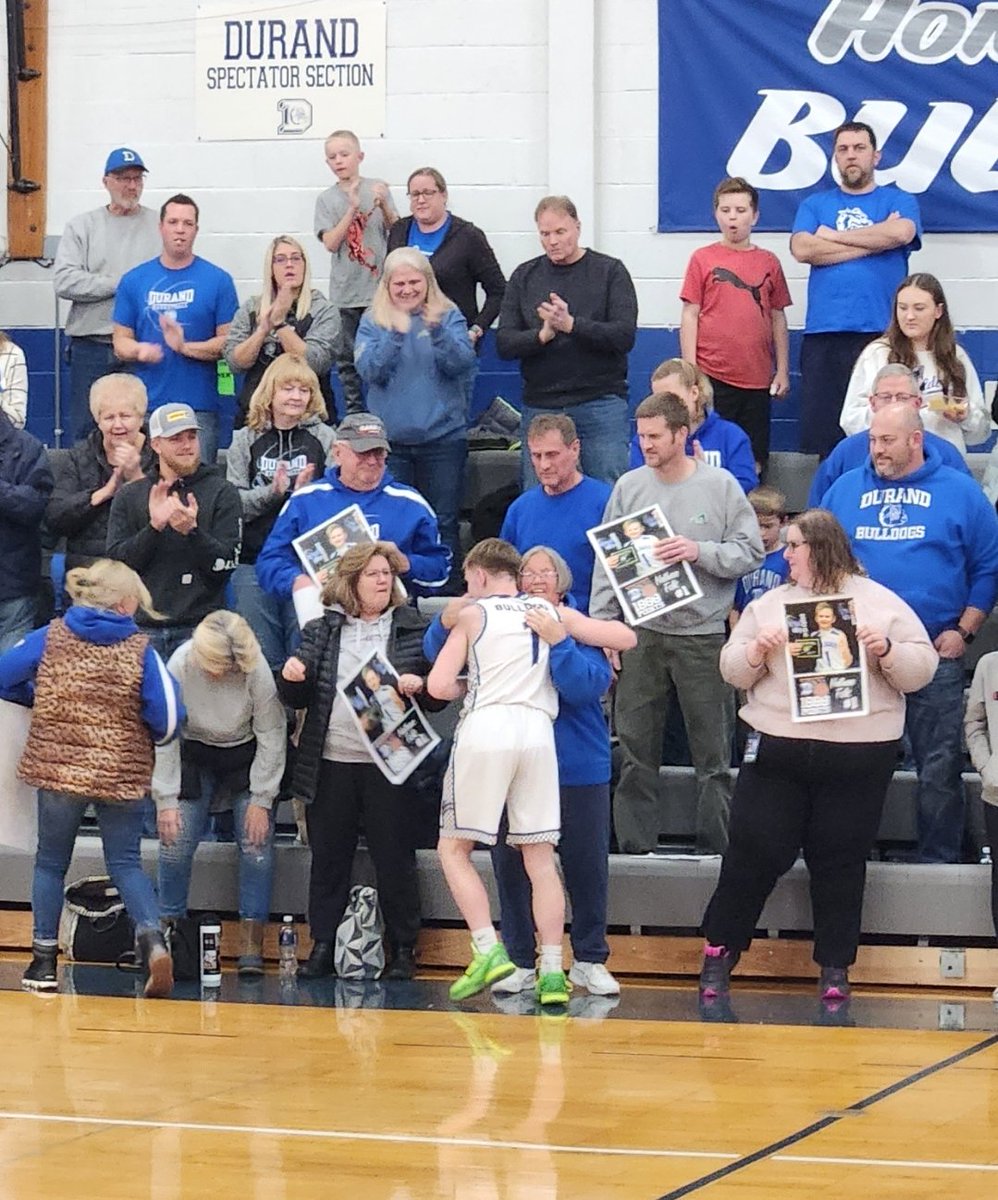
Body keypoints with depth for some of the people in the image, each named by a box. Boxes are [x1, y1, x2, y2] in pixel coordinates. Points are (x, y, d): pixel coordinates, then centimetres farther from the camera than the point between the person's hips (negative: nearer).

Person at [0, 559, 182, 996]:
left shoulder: (51, 637, -4)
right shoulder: (141, 650, -7)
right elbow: (169, 717, -12)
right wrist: (145, 737, 10)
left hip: (58, 767, 0)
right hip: (122, 774, 0)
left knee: (51, 862, 16)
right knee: (126, 863, 11)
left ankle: (43, 960, 16)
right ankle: (151, 938, -14)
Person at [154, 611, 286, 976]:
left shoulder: (257, 669, -28)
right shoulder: (179, 666, -25)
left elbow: (271, 734, -16)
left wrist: (260, 799, -14)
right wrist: (166, 800, -15)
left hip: (246, 755, -1)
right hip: (194, 757, 1)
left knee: (257, 842, -12)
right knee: (176, 841, -10)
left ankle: (252, 945, -7)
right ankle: (166, 930, 2)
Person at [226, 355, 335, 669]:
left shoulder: (324, 438, 4)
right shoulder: (246, 440, 8)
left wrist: (306, 494, -20)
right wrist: (272, 493, -14)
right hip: (254, 559, 1)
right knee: (263, 656, 7)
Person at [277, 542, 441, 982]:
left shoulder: (414, 629, 5)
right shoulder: (321, 630, 10)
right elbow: (297, 698, 10)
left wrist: (418, 686, -16)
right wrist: (290, 679, -11)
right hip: (330, 764, 2)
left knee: (394, 859, 2)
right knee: (328, 859, 6)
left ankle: (402, 950, 10)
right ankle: (322, 947, 13)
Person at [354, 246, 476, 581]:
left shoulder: (448, 316, 4)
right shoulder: (373, 321, 5)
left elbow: (463, 363, -9)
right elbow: (370, 371, -7)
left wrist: (437, 330, -25)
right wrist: (395, 334, -21)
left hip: (442, 437, -1)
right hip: (389, 438, 1)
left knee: (444, 523, 2)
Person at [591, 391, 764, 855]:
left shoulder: (720, 485, -2)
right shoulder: (629, 486, 5)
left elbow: (750, 552, -2)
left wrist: (700, 552, -17)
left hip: (702, 634, -2)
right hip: (641, 633, 3)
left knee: (712, 752, 3)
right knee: (635, 749, 6)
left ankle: (715, 845, 8)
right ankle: (634, 846, 12)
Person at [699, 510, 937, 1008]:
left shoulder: (881, 604, 6)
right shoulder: (769, 604, 12)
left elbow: (922, 669, 3)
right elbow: (732, 670, 10)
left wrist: (886, 651, -15)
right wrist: (756, 651, -10)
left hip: (859, 756, -1)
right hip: (778, 749, 2)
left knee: (840, 862, 4)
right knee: (754, 853, 1)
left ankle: (835, 968, 13)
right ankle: (720, 950, 15)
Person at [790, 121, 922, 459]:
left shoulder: (899, 202, 12)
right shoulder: (815, 204, 16)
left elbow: (901, 233, -11)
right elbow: (802, 249, -3)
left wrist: (834, 236, -2)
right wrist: (874, 242, -3)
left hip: (881, 330, -1)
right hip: (824, 333, 1)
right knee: (824, 429, -2)